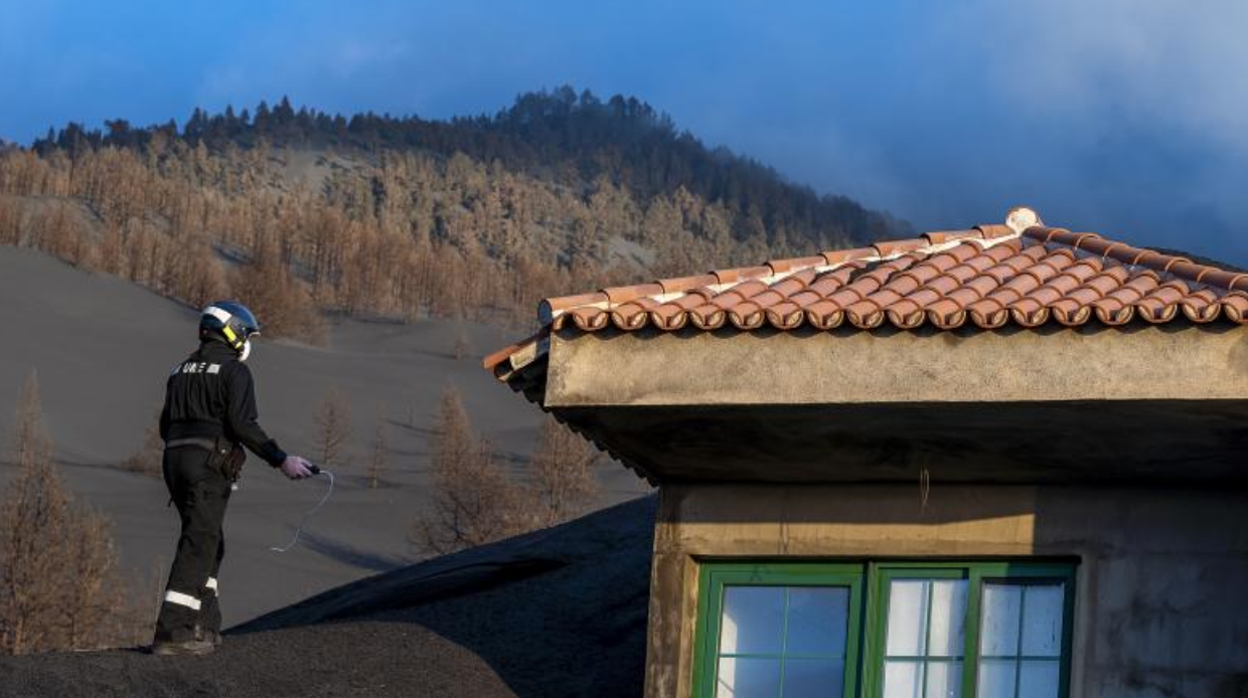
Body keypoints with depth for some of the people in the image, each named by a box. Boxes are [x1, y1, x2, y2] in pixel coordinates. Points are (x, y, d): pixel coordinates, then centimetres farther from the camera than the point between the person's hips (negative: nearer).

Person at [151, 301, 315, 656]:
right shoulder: (234, 370, -4)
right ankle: (172, 633, -16)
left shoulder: (181, 370, 20)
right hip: (209, 466, -8)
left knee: (209, 545, 18)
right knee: (198, 547, -9)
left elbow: (166, 427, 19)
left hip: (175, 459, 8)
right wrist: (281, 460, -12)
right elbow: (242, 424, -15)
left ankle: (204, 627, 15)